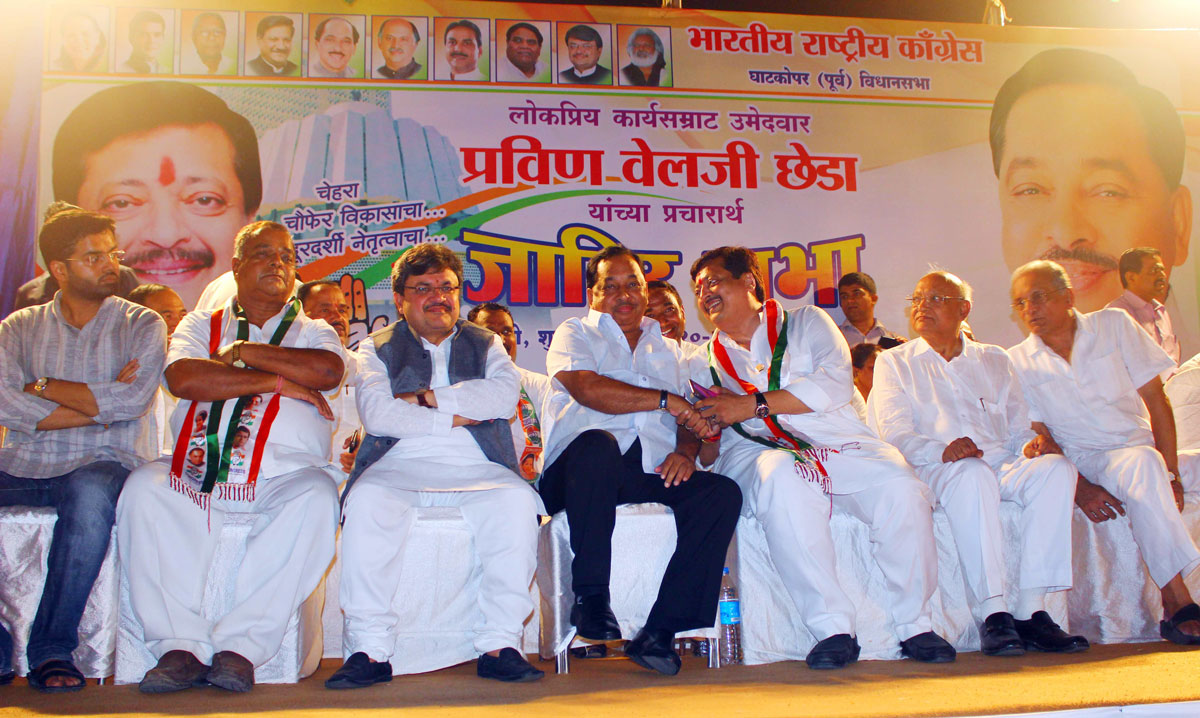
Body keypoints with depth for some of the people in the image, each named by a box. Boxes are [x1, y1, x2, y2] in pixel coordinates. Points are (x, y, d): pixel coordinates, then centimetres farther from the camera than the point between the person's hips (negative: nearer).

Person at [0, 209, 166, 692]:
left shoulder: (142, 325, 8)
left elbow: (131, 399, -9)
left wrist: (44, 387, -2)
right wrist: (99, 407, -8)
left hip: (101, 463, -3)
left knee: (91, 492, -36)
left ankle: (51, 651, -24)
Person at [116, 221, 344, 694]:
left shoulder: (312, 332, 18)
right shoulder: (200, 326, 20)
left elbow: (328, 371, -8)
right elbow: (184, 379, -3)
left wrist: (243, 352, -2)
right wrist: (276, 380, -5)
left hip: (283, 474, -1)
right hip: (197, 472, 1)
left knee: (316, 498, -32)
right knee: (144, 488, -27)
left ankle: (242, 646, -26)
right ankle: (180, 645, -22)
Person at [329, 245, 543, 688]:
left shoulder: (485, 344, 21)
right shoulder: (378, 348, 17)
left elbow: (505, 395, -2)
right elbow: (376, 413, -3)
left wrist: (427, 397, -4)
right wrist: (455, 417, -4)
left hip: (477, 469, 1)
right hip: (399, 466, 0)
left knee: (516, 501, -30)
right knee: (366, 502, -33)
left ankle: (500, 645, -24)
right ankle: (369, 650, -24)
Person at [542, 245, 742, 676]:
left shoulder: (668, 350, 30)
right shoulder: (575, 334, 17)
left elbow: (688, 416, 19)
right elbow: (588, 390, -4)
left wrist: (685, 451, -5)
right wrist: (665, 400, -2)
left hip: (654, 471, 4)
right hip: (583, 466, -3)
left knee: (722, 492, -24)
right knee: (598, 445, -38)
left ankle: (660, 630, -24)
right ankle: (590, 598, -24)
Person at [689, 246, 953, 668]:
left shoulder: (806, 323, 13)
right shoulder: (708, 360, 22)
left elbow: (836, 383, -4)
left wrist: (753, 404, -11)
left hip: (840, 443, 1)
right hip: (760, 451, 0)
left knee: (902, 491, -28)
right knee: (785, 482, -37)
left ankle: (915, 625, -9)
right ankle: (832, 629, -29)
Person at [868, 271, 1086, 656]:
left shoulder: (995, 360, 25)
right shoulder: (893, 362, 15)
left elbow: (1018, 428, 18)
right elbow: (895, 433, 0)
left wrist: (1033, 443, -8)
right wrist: (940, 450, -21)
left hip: (1003, 466, 4)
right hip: (935, 469, -3)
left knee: (1055, 467, -27)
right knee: (972, 475, -37)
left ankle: (1030, 610, -28)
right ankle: (993, 613, -36)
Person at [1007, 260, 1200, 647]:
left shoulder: (1113, 325, 4)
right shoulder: (1018, 363, 1)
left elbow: (1156, 402, 0)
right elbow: (1039, 438, -2)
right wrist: (1080, 489, -18)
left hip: (1147, 451, 4)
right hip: (1089, 463, -3)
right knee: (1143, 462, -34)